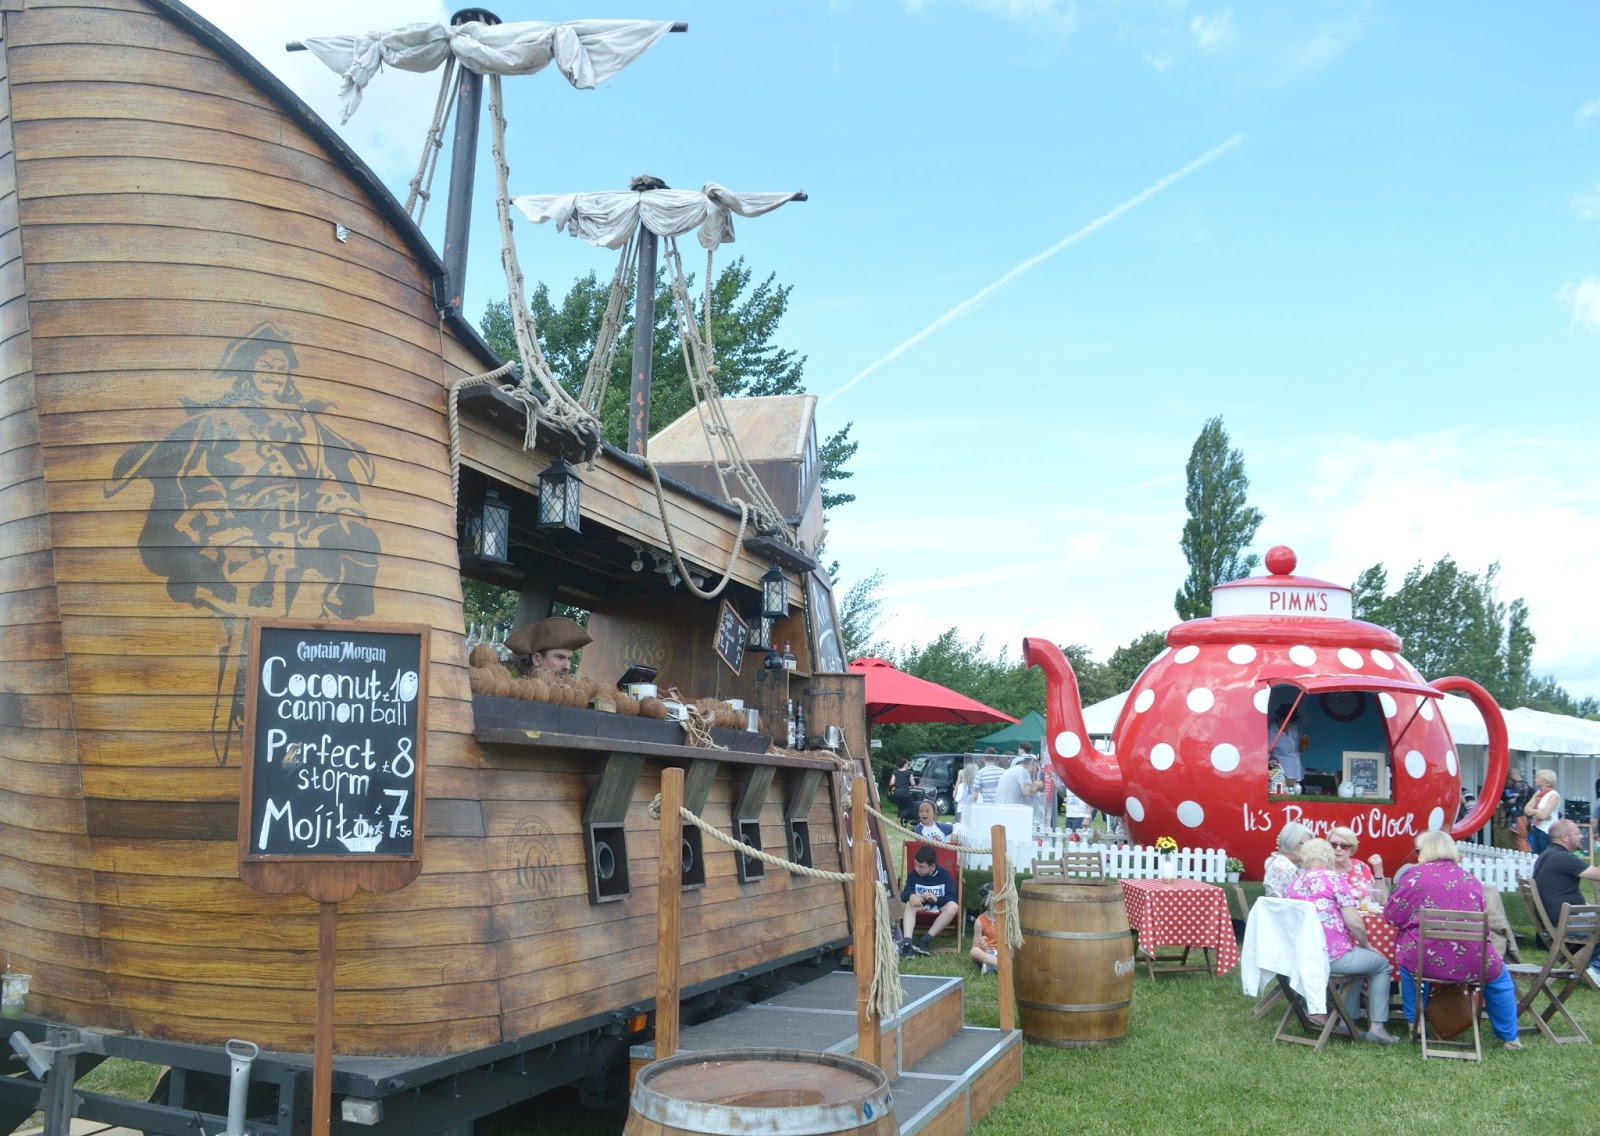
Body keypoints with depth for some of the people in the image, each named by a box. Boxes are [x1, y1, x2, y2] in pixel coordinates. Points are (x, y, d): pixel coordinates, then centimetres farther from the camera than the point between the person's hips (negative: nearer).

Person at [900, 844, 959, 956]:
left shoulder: (945, 875, -7)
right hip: (921, 908, 1)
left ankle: (926, 939, -36)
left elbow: (952, 899, -17)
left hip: (939, 910, -1)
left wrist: (936, 899, -37)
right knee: (910, 904, -32)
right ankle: (907, 941, -50)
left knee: (953, 906, -34)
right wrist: (911, 895, -38)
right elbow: (904, 894, -13)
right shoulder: (914, 875, -2)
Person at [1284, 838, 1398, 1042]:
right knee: (1381, 964, 22)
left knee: (1357, 958, 34)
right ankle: (1377, 1026, 15)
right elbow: (1355, 924, -11)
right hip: (1332, 956, -6)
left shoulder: (1292, 885, 11)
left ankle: (1348, 1020, 30)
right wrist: (1365, 945, 11)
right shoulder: (1333, 878, -6)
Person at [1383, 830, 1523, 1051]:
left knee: (1406, 958, 32)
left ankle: (1413, 1022, 35)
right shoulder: (1471, 881, 7)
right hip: (1472, 963, 2)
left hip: (1424, 961, -2)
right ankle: (1509, 1036, 36)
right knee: (1499, 977, 32)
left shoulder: (1413, 876, -3)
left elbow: (1392, 916, 1)